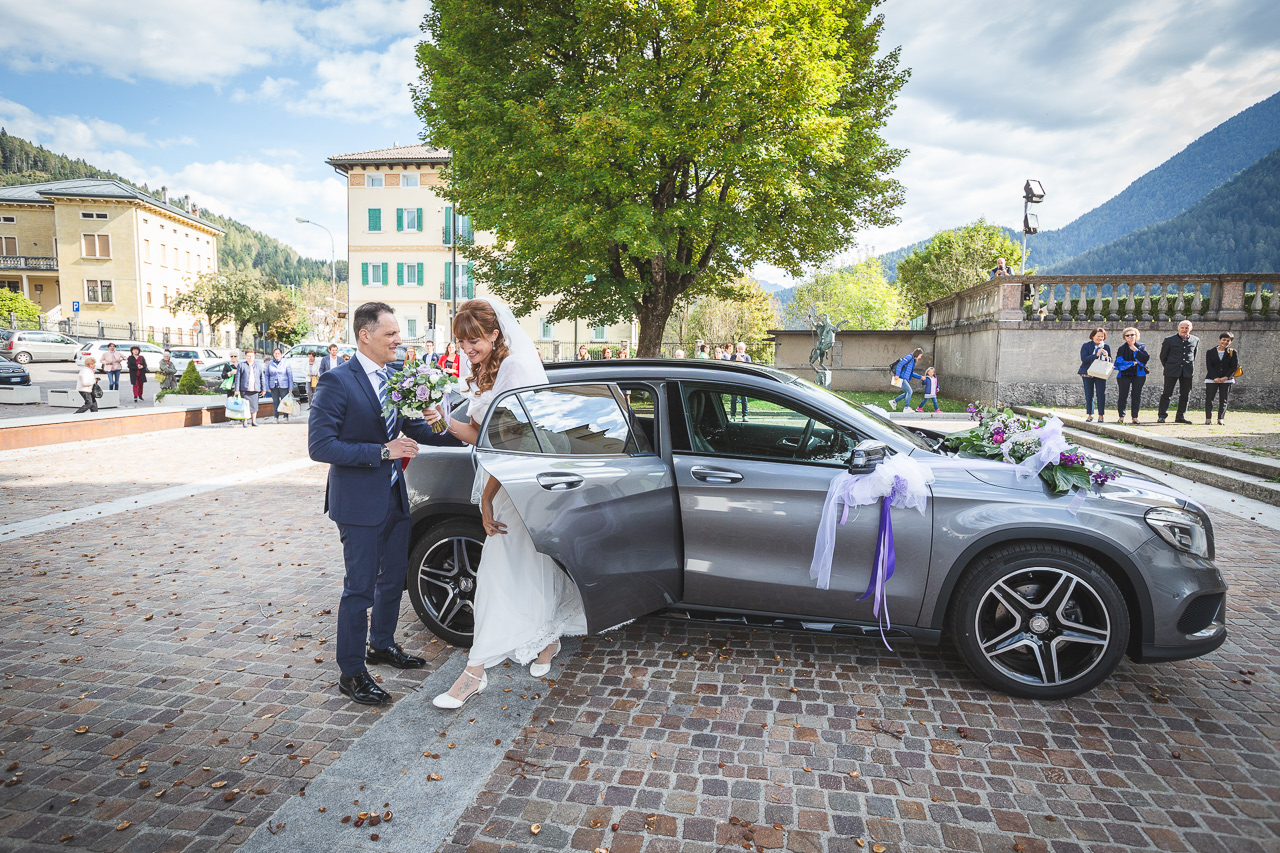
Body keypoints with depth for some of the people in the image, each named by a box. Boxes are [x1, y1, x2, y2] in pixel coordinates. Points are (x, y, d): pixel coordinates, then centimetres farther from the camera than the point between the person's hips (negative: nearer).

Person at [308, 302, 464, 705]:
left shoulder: (396, 377, 5)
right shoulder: (337, 381, -16)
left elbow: (413, 429, 10)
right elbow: (320, 446, -20)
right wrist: (381, 451, -25)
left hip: (394, 497, 7)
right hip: (359, 502, -7)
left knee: (393, 578, 21)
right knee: (360, 588, 3)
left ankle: (381, 645, 42)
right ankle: (351, 673, 19)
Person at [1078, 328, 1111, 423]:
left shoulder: (1106, 347, 7)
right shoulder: (1086, 345, 0)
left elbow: (1110, 361, 6)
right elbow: (1084, 359, -12)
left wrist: (1106, 357, -17)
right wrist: (1096, 355, -23)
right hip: (1088, 373, -1)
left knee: (1101, 394, -2)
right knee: (1089, 394, 4)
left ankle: (1101, 415, 4)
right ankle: (1090, 414, 13)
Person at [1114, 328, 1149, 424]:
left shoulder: (1141, 347, 9)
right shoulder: (1121, 348, 5)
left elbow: (1146, 358, -6)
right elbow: (1119, 362, -5)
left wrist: (1136, 351, -11)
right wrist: (1132, 363, -10)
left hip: (1138, 374, 1)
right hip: (1124, 375, -1)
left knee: (1136, 396, 2)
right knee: (1123, 396, -3)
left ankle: (1134, 417, 6)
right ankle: (1121, 417, 2)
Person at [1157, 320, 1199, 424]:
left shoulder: (1195, 340, 8)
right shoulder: (1169, 340, -1)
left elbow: (1194, 355, 20)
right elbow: (1163, 356, 7)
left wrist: (1191, 367, 16)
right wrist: (1167, 367, 7)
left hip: (1187, 371, 3)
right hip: (1171, 371, -3)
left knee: (1185, 395, 5)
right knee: (1167, 393, -4)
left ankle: (1181, 416, 13)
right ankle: (1161, 416, 2)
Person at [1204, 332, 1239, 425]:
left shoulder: (1232, 353, 7)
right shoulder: (1210, 352, 5)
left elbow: (1234, 366, 0)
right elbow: (1209, 366, -1)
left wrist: (1226, 377, -13)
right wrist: (1215, 378, -14)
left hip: (1226, 380, 1)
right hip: (1212, 379, -1)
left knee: (1223, 400, 2)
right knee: (1209, 399, -4)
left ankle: (1221, 419, 8)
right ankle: (1208, 419, 1)